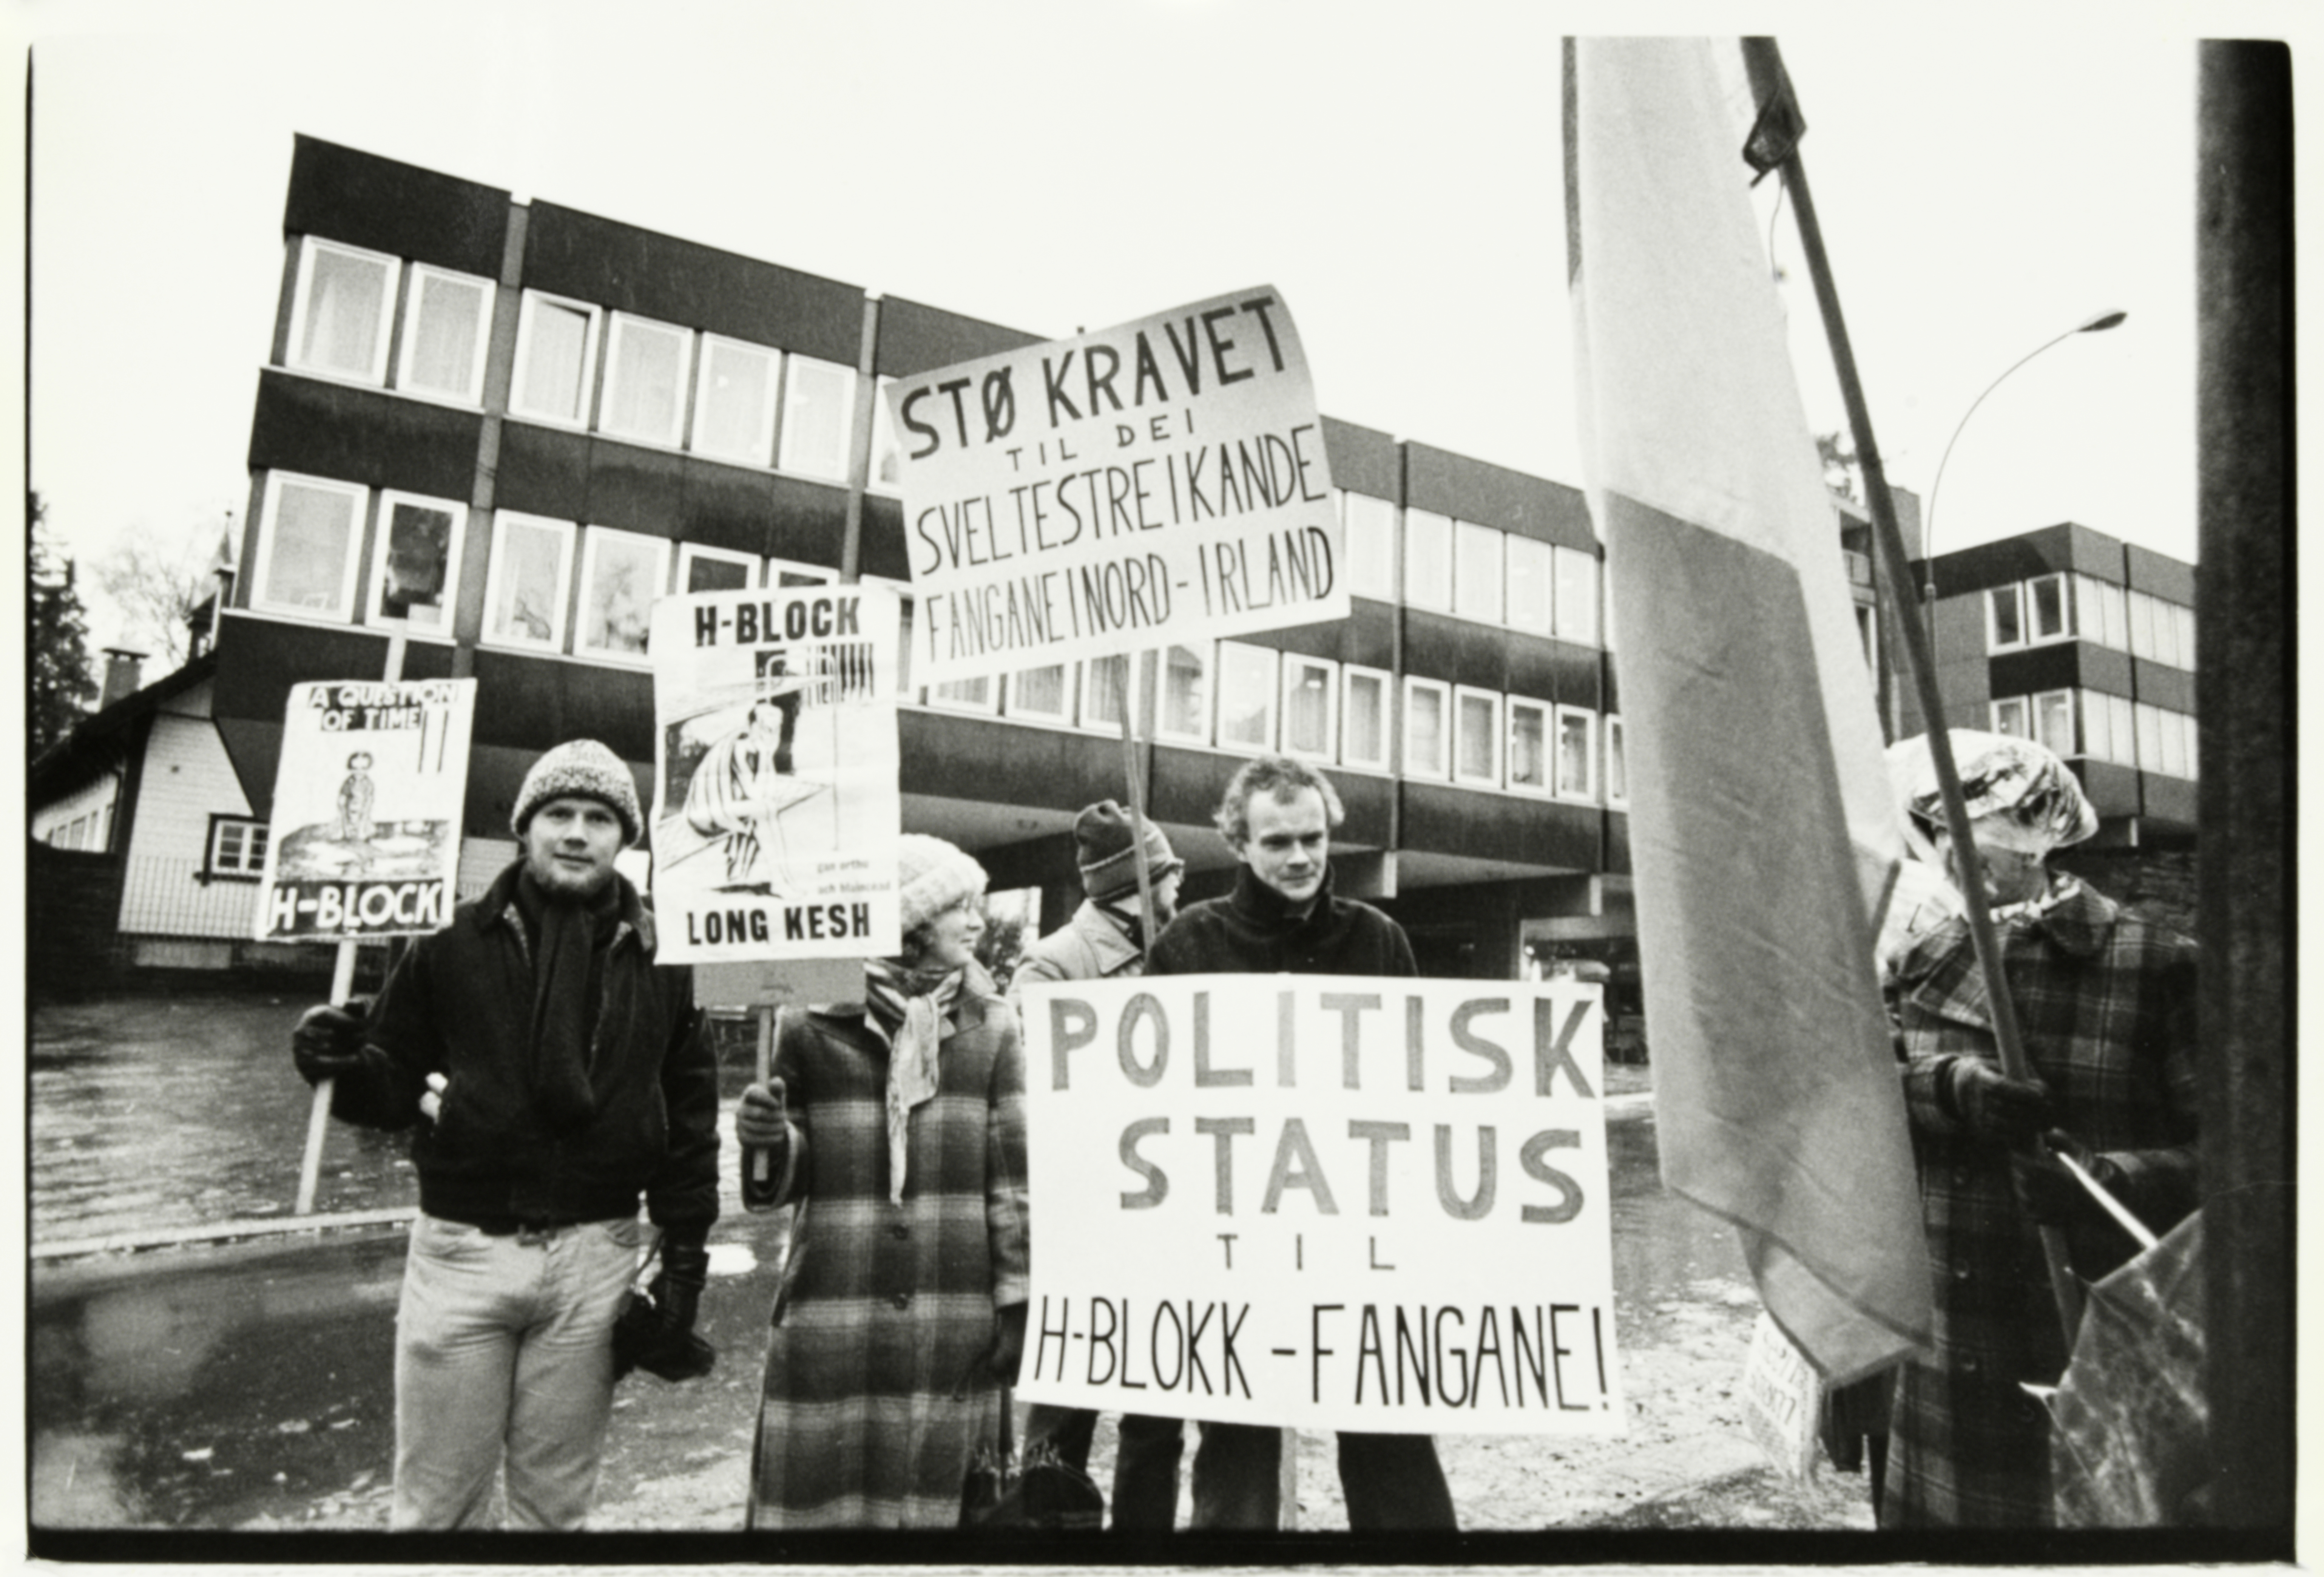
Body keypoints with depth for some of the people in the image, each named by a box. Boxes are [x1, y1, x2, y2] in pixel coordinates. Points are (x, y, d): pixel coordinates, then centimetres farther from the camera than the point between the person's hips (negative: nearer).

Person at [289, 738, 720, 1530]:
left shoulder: (658, 958, 1)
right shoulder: (455, 941, 0)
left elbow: (690, 1118, 4)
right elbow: (395, 1084, 6)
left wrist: (685, 1255, 2)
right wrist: (343, 1066, -16)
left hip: (594, 1259, 1)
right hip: (461, 1249, 0)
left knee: (555, 1503, 15)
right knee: (437, 1505, 11)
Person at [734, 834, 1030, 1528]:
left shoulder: (990, 1028, 3)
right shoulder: (817, 1022, 0)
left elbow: (1014, 1178, 3)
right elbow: (796, 1177, 9)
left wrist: (1016, 1301, 0)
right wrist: (770, 1142, -12)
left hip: (955, 1317, 1)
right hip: (830, 1315, 0)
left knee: (937, 1491, 7)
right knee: (816, 1492, 5)